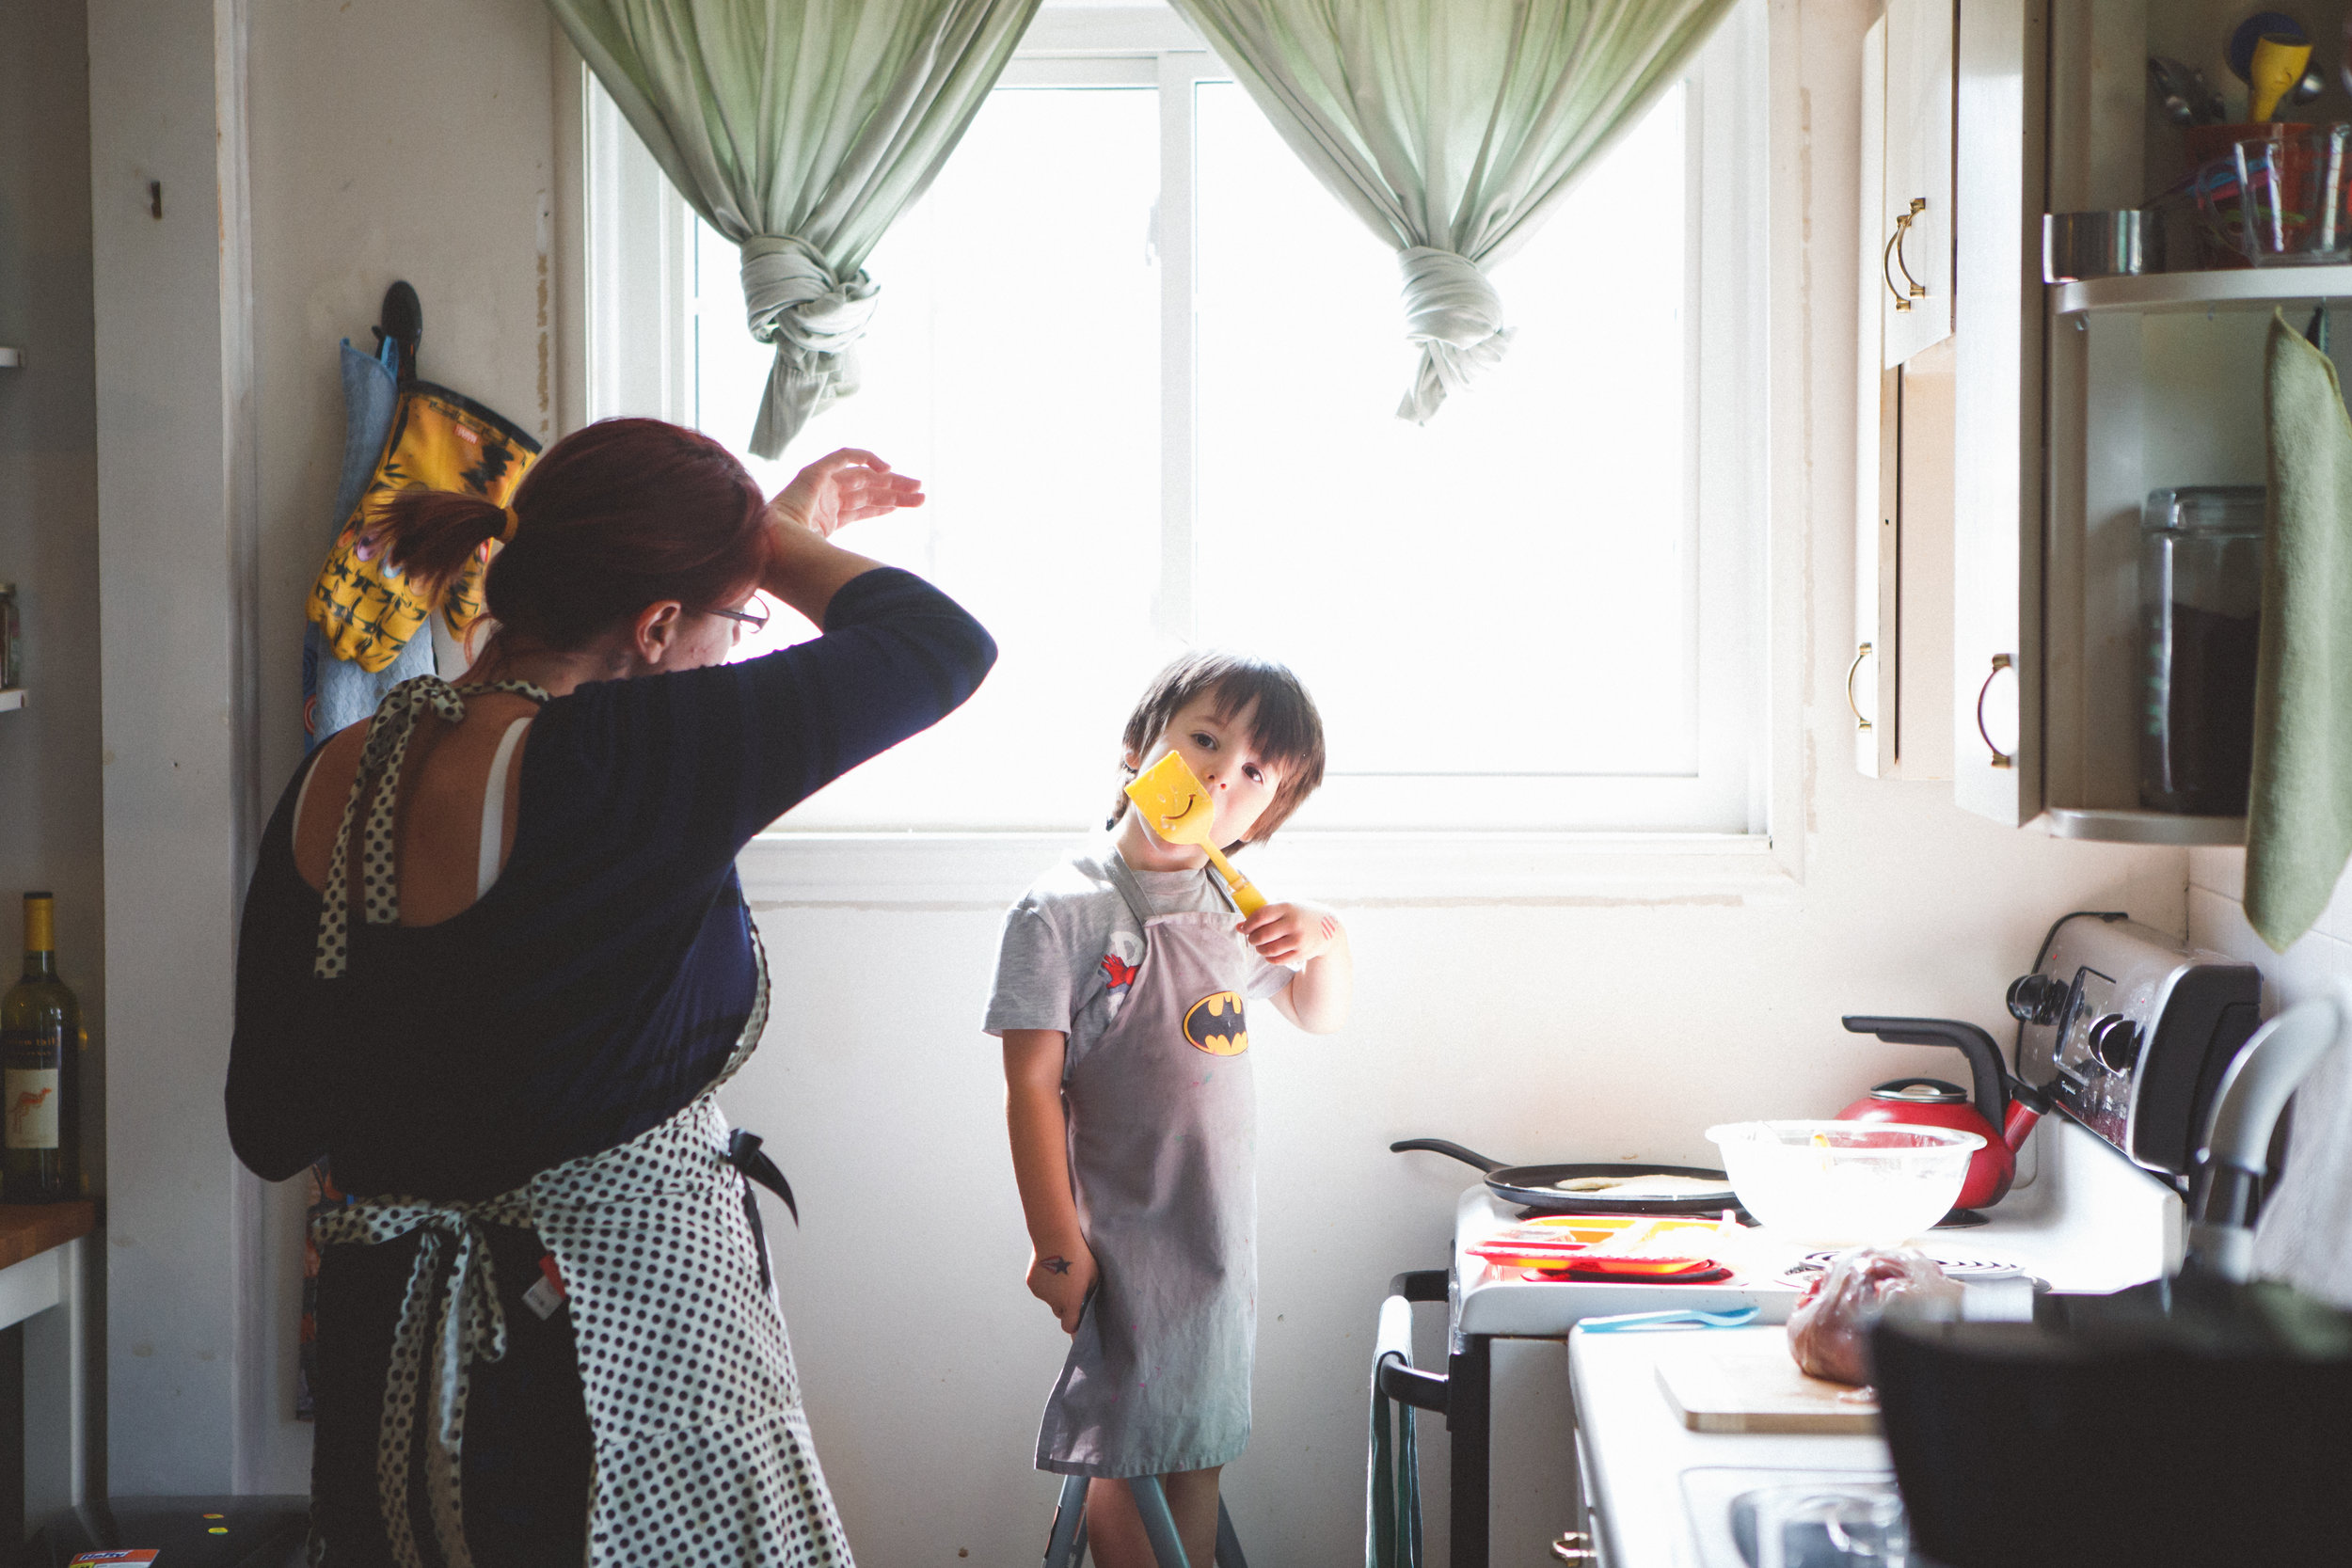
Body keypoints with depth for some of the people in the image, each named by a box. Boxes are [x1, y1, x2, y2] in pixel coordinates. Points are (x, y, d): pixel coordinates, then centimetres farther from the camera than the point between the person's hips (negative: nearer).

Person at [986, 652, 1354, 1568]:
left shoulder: (1233, 910, 6)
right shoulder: (1063, 911, -14)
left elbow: (1318, 1015, 20)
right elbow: (1031, 1085, -15)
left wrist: (1327, 939, -2)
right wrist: (1055, 1243, -16)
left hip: (1222, 1231, 7)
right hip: (1125, 1239, -6)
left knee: (1201, 1452, 15)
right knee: (1128, 1460, 2)